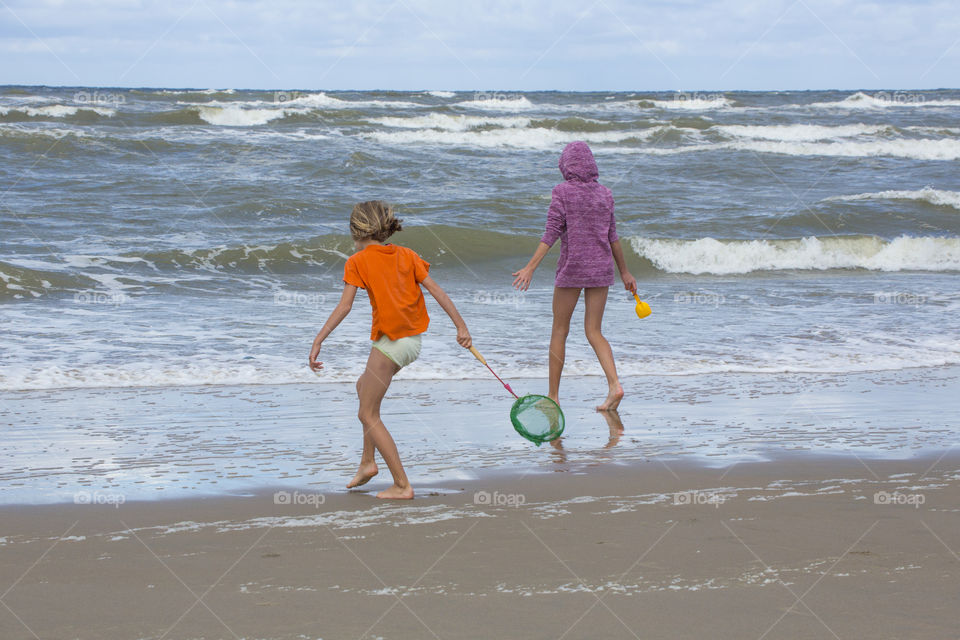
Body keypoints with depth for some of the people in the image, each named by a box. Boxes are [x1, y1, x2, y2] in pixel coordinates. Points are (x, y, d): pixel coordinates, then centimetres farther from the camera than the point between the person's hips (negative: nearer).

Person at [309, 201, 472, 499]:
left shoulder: (357, 261, -4)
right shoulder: (406, 255, 9)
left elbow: (344, 306, -13)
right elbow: (435, 289, 2)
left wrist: (317, 341, -13)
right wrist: (460, 326, 2)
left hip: (389, 342, -7)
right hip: (412, 341, 7)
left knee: (368, 415, 4)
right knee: (364, 385, 29)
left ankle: (402, 485, -1)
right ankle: (367, 461, 28)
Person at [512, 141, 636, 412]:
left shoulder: (563, 192, -7)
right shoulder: (604, 194, 7)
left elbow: (551, 234, -14)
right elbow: (612, 237, 10)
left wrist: (530, 268, -14)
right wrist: (624, 272, 18)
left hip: (572, 268, -4)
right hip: (601, 269, 4)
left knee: (560, 331, 9)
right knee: (594, 332, 7)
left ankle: (553, 395, 11)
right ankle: (614, 385, -15)